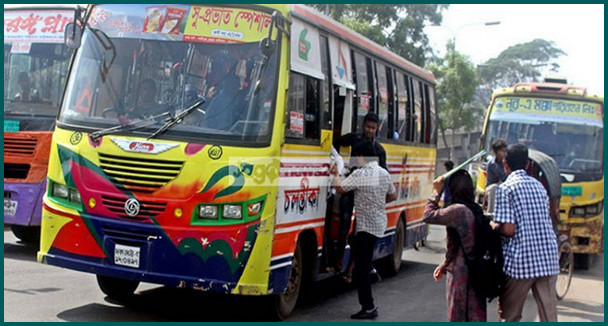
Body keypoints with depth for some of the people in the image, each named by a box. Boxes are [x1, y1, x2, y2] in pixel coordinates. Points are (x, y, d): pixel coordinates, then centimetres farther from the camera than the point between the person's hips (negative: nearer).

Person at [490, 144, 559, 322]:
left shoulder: (505, 188, -5)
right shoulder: (539, 185, 14)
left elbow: (508, 230, -13)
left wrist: (493, 226, 8)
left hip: (519, 262, -5)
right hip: (548, 260, 5)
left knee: (508, 316, 10)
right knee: (549, 316, 8)